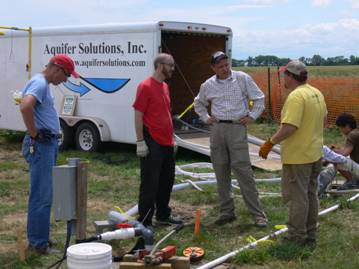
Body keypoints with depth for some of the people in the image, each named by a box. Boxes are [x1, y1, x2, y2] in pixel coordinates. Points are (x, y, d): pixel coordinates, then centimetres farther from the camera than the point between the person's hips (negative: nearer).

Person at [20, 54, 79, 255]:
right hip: (41, 145, -10)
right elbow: (25, 107, -34)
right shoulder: (39, 83, -15)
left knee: (43, 194, 15)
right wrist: (33, 133, -21)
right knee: (42, 195, -7)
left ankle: (40, 238, 24)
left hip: (49, 143, 10)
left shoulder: (44, 84, 16)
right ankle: (38, 243, 0)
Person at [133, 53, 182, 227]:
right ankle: (144, 221, 5)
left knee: (167, 180, 16)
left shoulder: (165, 86, 14)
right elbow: (138, 115, -14)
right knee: (150, 183, -3)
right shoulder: (145, 86, -12)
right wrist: (140, 142, -17)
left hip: (167, 143, 9)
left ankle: (163, 215, 30)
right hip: (152, 144, -9)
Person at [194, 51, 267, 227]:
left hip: (237, 128, -4)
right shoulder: (208, 85, 8)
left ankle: (258, 214, -3)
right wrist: (205, 118, 13)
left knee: (243, 171, -9)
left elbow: (259, 99, 6)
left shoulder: (243, 79, -1)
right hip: (217, 129, 4)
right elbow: (199, 103, 26)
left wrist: (252, 116, -2)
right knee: (221, 172, 7)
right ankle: (226, 212, 17)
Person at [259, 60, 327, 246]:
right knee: (310, 195, 17)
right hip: (315, 153, 9)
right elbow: (324, 119, 19)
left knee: (296, 197, -1)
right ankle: (310, 235, 27)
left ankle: (297, 238, 6)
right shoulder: (316, 93, 7)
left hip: (298, 156, -9)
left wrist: (270, 143, -21)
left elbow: (289, 127, -29)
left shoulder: (296, 96, -22)